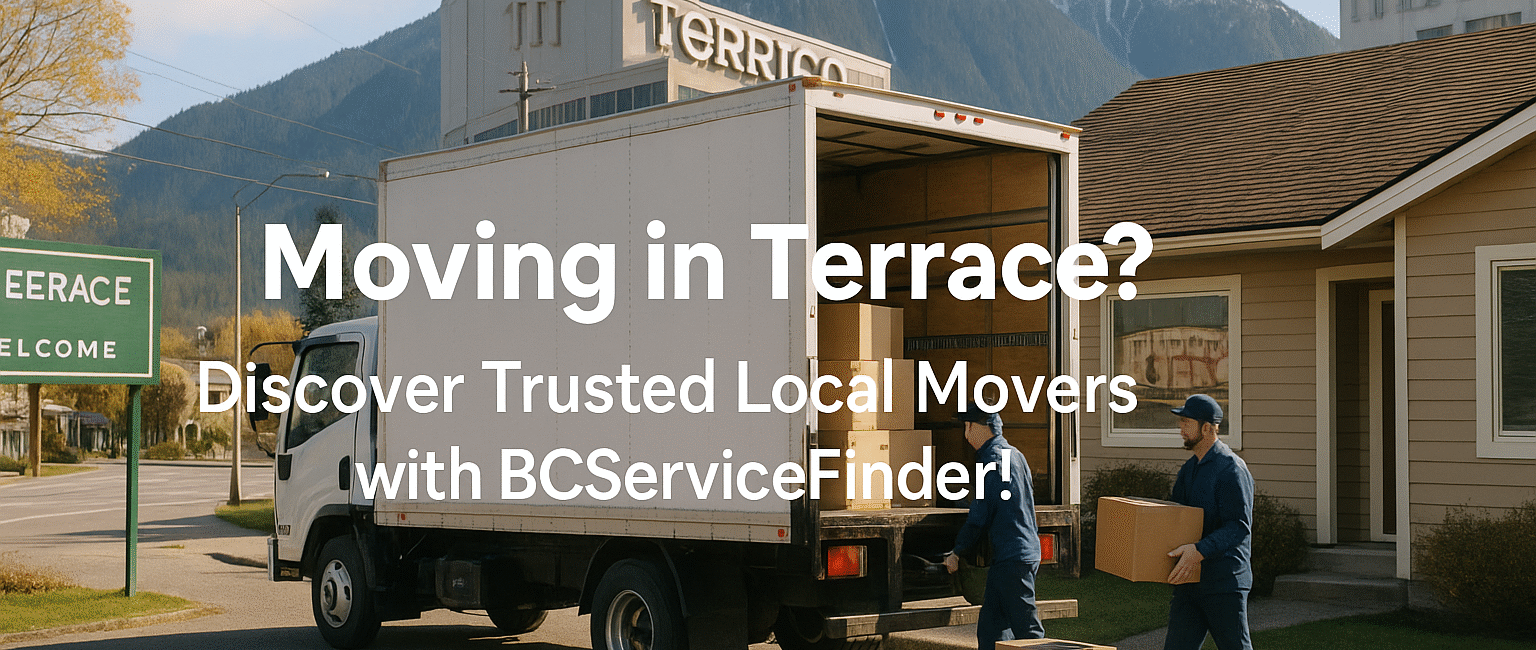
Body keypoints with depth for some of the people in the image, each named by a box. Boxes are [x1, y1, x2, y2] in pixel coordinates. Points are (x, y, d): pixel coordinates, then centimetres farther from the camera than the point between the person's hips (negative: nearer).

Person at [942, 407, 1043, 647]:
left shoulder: (993, 459, -13)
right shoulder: (1015, 455, 16)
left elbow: (979, 516, -12)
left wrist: (958, 553, -1)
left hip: (1011, 558, -10)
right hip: (1026, 552, 10)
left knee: (1027, 628, -8)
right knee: (990, 629, 11)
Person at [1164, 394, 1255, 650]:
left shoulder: (1232, 469, -12)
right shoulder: (1189, 468, 16)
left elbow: (1239, 526, -20)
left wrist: (1199, 551, -31)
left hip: (1225, 583, -8)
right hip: (1189, 581, 8)